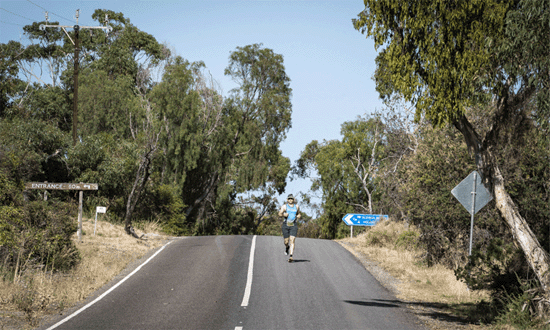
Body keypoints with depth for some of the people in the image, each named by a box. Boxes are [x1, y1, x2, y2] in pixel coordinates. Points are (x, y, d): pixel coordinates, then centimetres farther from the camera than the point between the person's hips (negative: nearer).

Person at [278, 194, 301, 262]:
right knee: (286, 241, 2)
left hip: (293, 225, 1)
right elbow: (280, 214, -3)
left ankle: (291, 256, -22)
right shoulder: (284, 206, 4)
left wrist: (299, 216, 5)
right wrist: (283, 214, -24)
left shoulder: (296, 206, 13)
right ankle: (287, 247, 41)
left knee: (292, 240, -14)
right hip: (286, 225, -1)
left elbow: (298, 213, 27)